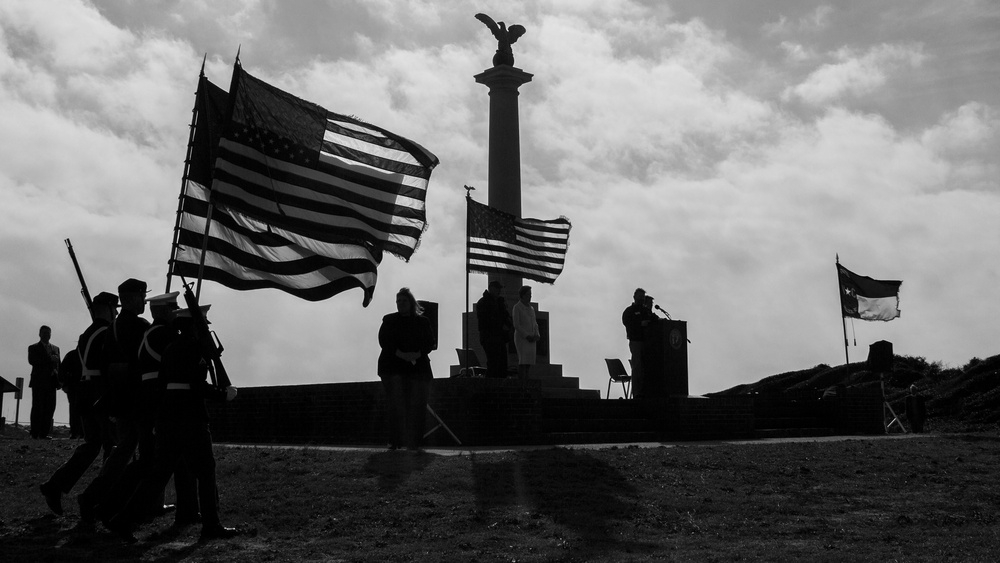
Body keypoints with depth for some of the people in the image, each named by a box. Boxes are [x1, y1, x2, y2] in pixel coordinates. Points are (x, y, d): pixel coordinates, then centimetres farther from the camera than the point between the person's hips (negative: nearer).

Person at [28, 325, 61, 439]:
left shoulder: (55, 348, 21)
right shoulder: (33, 348, 9)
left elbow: (58, 365, 15)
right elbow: (32, 361, -10)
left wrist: (59, 380, 0)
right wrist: (49, 359, -15)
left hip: (51, 382, 4)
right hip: (38, 381, -4)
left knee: (50, 408, -4)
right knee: (38, 407, -6)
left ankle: (44, 433, -3)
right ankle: (35, 433, -4)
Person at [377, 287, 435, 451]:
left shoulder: (423, 322, 14)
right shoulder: (389, 320, 13)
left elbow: (430, 342, 4)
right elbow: (384, 341, 0)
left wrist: (417, 354, -14)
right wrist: (400, 354, -14)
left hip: (419, 367, 1)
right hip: (393, 368, -1)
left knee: (417, 405, -5)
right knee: (395, 405, -8)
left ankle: (413, 442, -2)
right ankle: (395, 440, -5)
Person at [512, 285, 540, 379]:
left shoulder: (531, 308, 17)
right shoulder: (517, 307, -2)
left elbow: (535, 324, 20)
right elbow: (516, 325, -9)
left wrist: (537, 335, 2)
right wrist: (527, 336, -15)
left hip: (531, 339, 6)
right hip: (521, 338, -6)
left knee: (529, 362, -1)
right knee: (523, 361, -16)